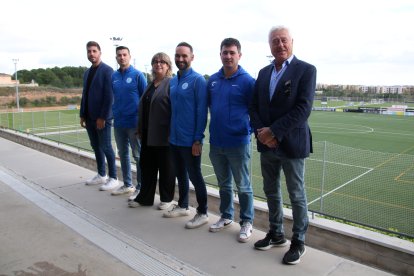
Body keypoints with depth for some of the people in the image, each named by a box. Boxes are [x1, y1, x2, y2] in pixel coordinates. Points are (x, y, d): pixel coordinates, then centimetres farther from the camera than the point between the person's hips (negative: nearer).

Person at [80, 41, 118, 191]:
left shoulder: (107, 70, -9)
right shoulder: (87, 72, 15)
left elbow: (109, 96, -16)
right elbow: (84, 95, 17)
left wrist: (103, 117, -18)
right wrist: (82, 115, 12)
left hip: (102, 117, -7)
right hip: (89, 117, 8)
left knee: (106, 147, -2)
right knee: (96, 147, 14)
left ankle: (113, 178, 9)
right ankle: (101, 175, 27)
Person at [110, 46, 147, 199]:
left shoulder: (138, 75, -6)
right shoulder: (113, 76, 7)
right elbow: (111, 98, 14)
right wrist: (112, 114, 6)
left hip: (134, 122, -6)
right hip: (118, 122, 6)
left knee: (138, 156, 3)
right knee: (123, 154, 14)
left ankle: (140, 187, 13)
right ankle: (127, 184, 28)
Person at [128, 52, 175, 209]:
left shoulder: (172, 84, -8)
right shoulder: (151, 85, 16)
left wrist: (172, 131, -19)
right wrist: (140, 129, 16)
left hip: (164, 134, -7)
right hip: (148, 134, 8)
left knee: (166, 168, 6)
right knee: (146, 166, 13)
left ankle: (166, 198, 21)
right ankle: (145, 197, 26)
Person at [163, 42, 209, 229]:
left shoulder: (197, 80, -11)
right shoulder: (172, 81, 11)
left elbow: (201, 112, -14)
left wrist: (198, 139, -17)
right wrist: (171, 132, 13)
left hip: (190, 140, -7)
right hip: (174, 138, 7)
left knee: (195, 176, 3)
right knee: (180, 175, 18)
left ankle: (202, 213, 17)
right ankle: (182, 206, 35)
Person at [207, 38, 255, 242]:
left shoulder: (247, 81, -8)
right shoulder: (213, 80, 6)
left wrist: (253, 131, -8)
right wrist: (218, 122, 11)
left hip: (238, 142, -5)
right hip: (216, 142, 5)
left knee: (243, 186, 7)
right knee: (223, 184, 18)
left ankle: (247, 222, 23)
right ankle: (226, 217, 35)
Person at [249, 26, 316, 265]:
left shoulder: (306, 70, -7)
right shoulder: (263, 72, 11)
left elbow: (303, 108, -17)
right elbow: (254, 106, 8)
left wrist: (274, 131, -19)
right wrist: (261, 132, -9)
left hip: (292, 144, -5)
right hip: (266, 145, 6)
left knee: (297, 196, 7)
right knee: (271, 192, 15)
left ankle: (298, 242, 24)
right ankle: (276, 234, 33)